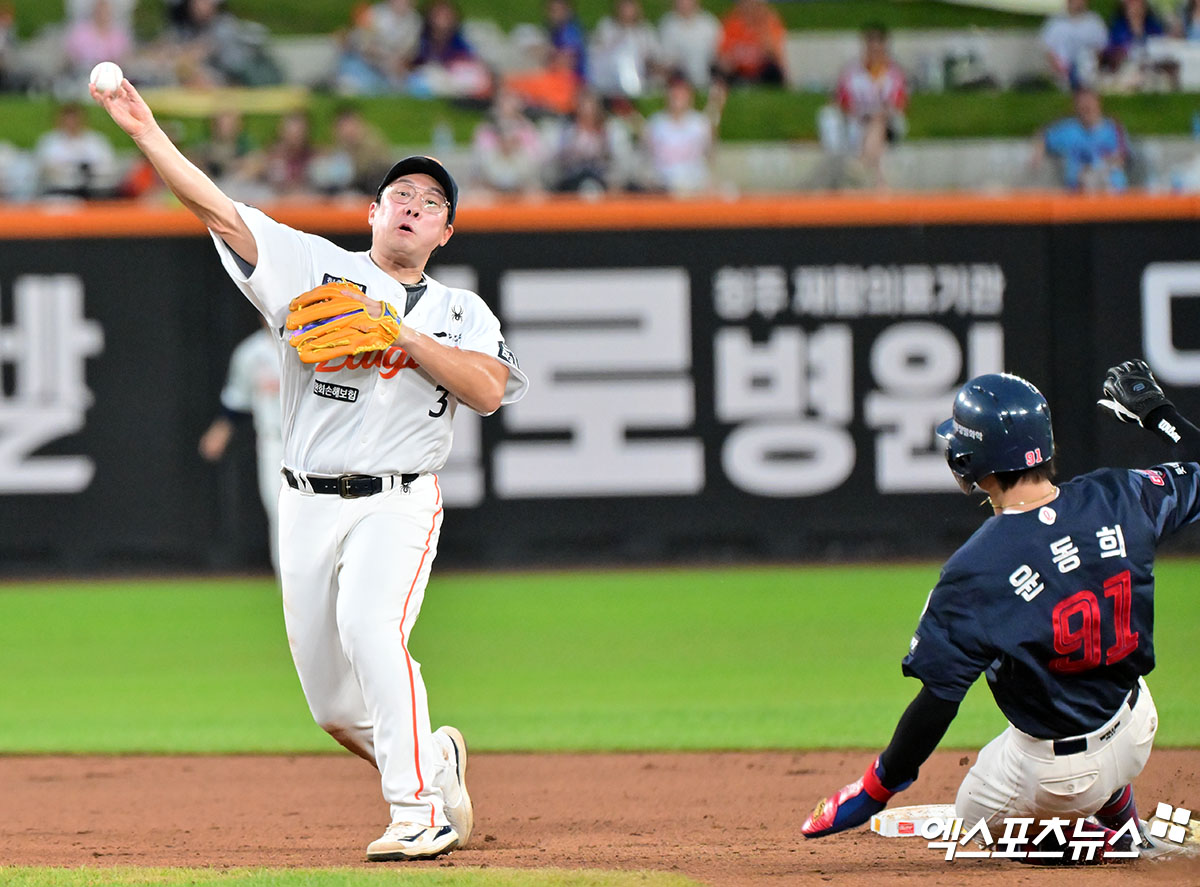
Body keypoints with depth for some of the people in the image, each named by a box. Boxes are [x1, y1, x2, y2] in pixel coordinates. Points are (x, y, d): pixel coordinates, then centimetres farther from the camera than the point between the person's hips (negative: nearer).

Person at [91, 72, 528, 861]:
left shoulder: (459, 312, 8)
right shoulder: (313, 266, 8)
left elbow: (490, 390, -11)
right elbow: (219, 210, -2)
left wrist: (398, 332, -14)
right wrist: (148, 134, -14)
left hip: (399, 503, -3)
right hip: (309, 506, 3)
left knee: (370, 625, -30)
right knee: (335, 704, 5)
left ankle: (419, 811, -27)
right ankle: (433, 757, 34)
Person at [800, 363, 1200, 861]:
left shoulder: (977, 570, -25)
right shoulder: (1117, 499, -13)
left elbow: (938, 700, -22)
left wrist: (875, 789, -10)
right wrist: (1154, 412, 20)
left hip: (1055, 776, -5)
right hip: (1138, 734, 5)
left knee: (976, 816, 27)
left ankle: (1106, 841, 6)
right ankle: (1119, 819, 33)